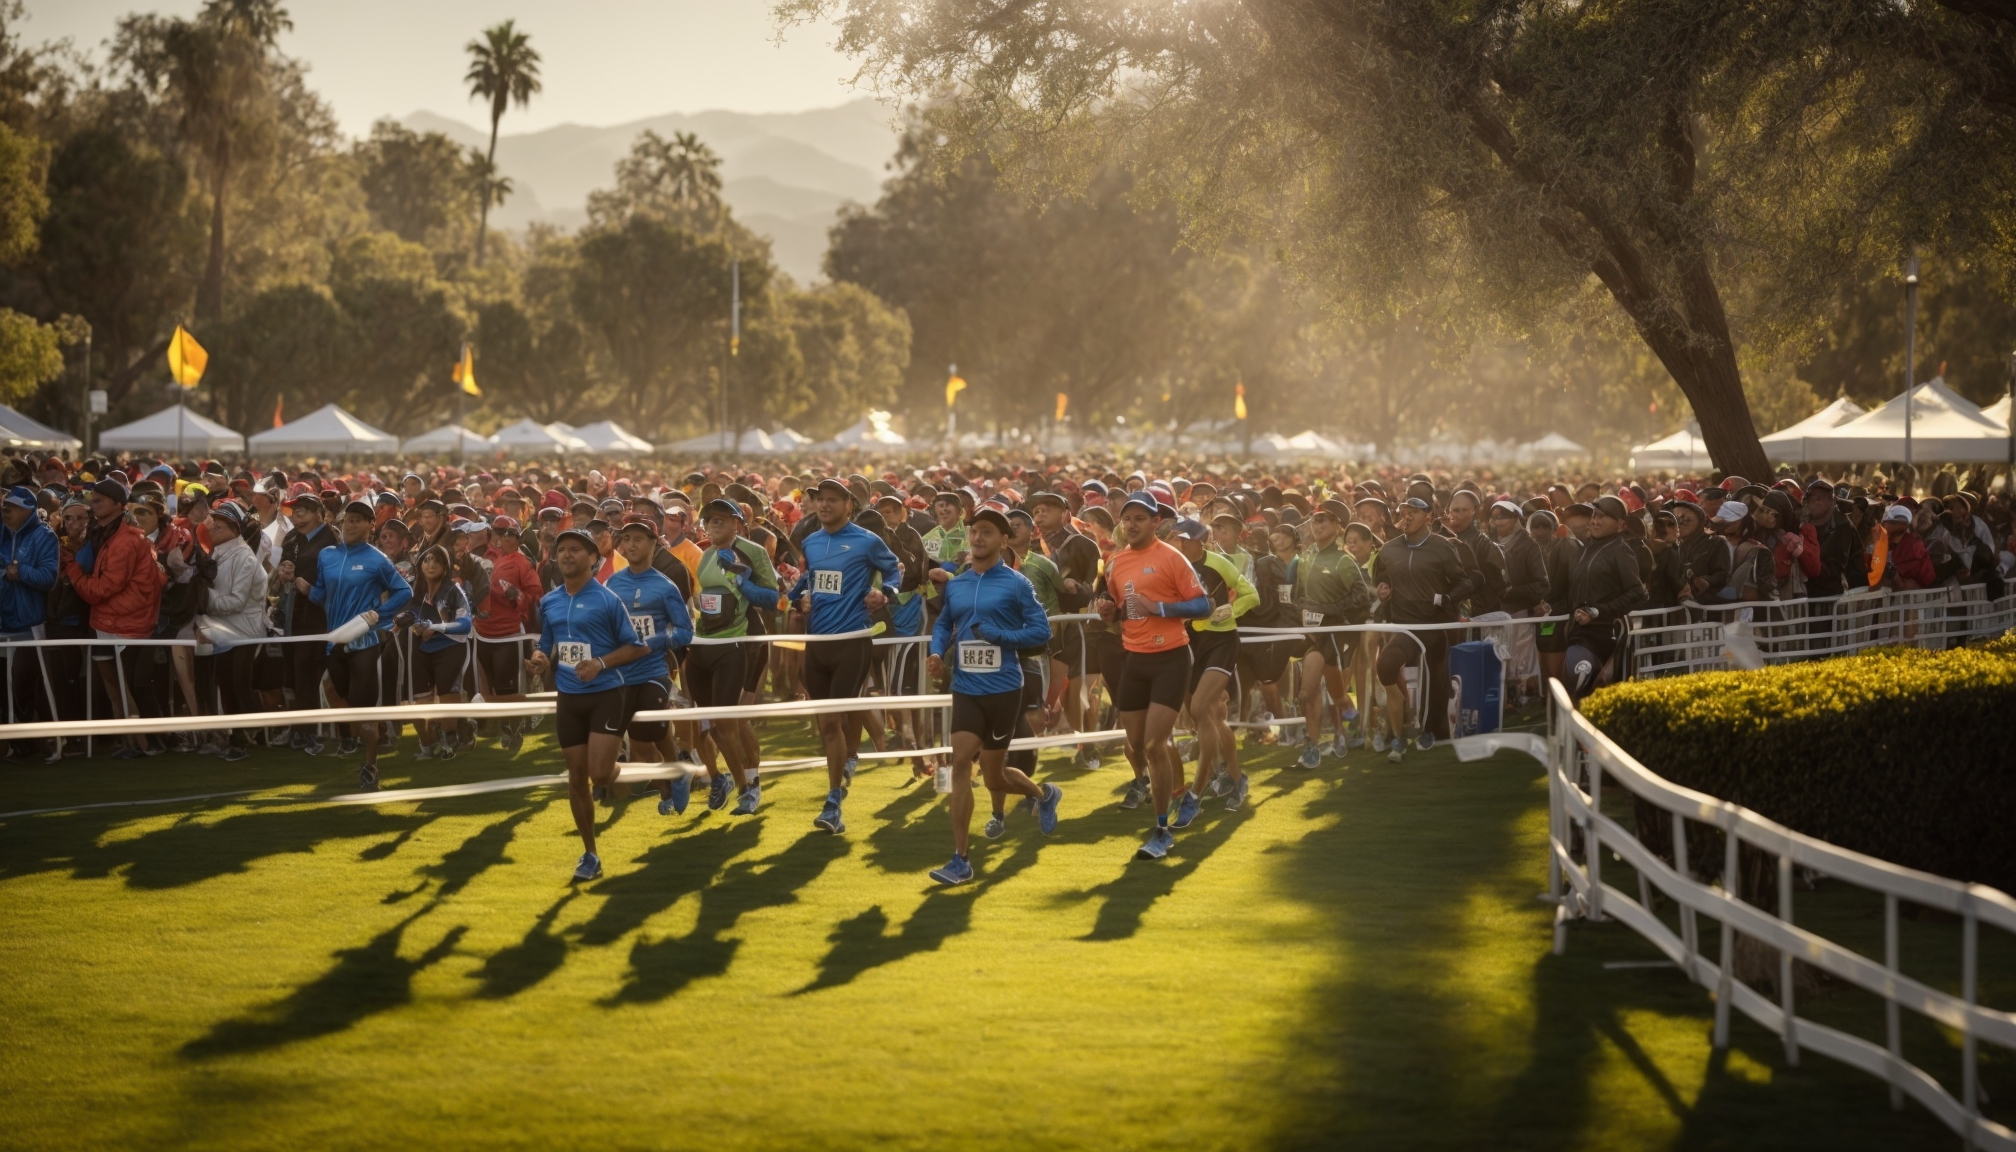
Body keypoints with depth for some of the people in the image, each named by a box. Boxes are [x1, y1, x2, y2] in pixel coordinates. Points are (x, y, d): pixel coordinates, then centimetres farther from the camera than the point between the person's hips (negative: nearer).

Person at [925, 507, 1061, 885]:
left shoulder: (1016, 584, -5)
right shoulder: (955, 585, 9)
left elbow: (1041, 630, -7)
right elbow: (943, 624, 23)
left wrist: (999, 636, -18)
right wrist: (937, 652, 2)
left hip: (1003, 688, -3)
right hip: (965, 689, 3)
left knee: (994, 776, 8)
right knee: (960, 764, -10)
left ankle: (1044, 794, 42)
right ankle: (960, 860, -8)